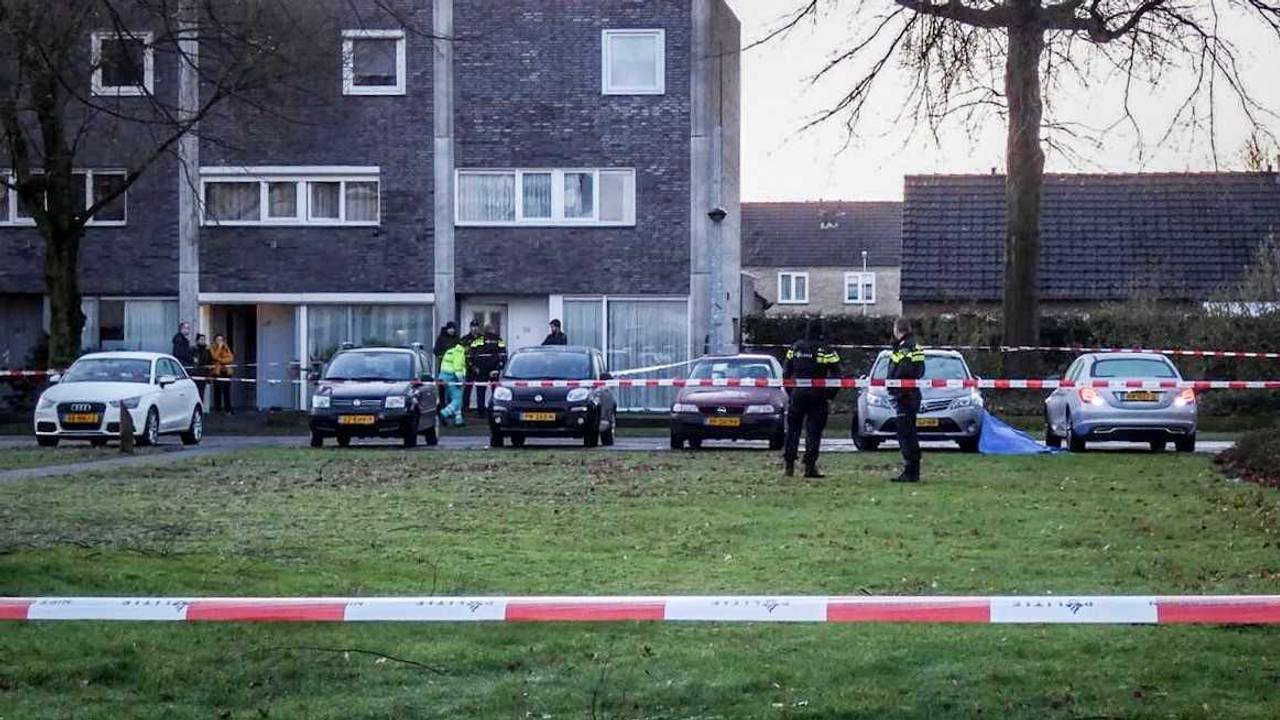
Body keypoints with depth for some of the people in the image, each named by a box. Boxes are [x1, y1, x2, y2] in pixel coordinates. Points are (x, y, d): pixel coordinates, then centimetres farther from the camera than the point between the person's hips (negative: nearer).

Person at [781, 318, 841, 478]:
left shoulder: (794, 348, 4)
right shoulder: (826, 351, -8)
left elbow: (786, 373, 9)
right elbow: (836, 377, -8)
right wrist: (829, 396, 2)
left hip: (797, 395, 3)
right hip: (817, 397, -3)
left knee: (793, 430, 12)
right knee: (813, 432, 1)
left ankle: (789, 465, 11)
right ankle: (809, 466, -3)